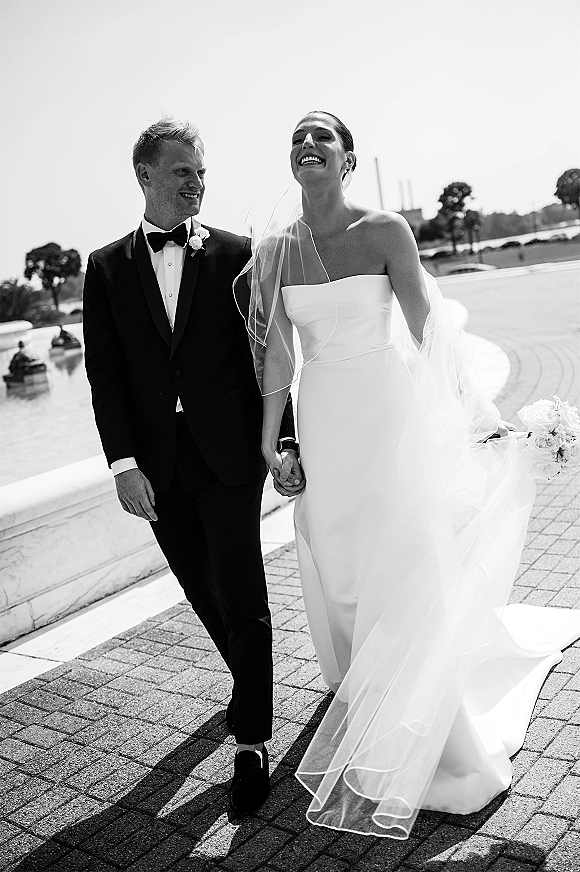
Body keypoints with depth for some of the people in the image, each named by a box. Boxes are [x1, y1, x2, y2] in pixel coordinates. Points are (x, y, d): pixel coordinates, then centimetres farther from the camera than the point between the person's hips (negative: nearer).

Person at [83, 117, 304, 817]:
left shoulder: (237, 254, 2)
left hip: (229, 452, -2)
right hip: (158, 464, 3)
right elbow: (104, 373, 1)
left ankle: (251, 739, 13)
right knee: (204, 594, 16)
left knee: (241, 596, -1)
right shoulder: (106, 268, 6)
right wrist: (124, 463, -9)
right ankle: (253, 683, 41)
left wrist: (286, 442, -8)